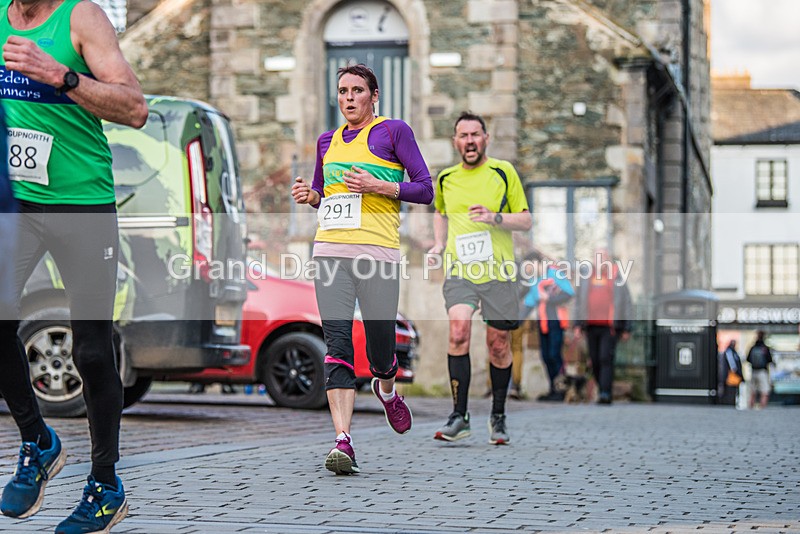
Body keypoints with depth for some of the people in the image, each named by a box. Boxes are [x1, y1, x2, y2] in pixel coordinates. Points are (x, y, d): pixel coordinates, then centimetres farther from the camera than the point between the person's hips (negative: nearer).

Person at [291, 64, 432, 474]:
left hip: (378, 252, -3)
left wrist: (378, 186, -12)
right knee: (337, 343, -12)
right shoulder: (328, 141, 19)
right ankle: (343, 440, -17)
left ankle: (386, 391, 40)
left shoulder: (393, 131, 4)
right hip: (330, 250, 4)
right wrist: (310, 196, 8)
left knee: (380, 349, 3)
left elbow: (425, 190, 1)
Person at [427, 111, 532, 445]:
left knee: (498, 345, 3)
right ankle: (459, 416, -18)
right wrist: (439, 244, 15)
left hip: (498, 270, -1)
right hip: (459, 270, 1)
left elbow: (525, 220, 2)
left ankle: (498, 417, 22)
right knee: (459, 331, -21)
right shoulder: (445, 178, 11)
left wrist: (495, 217, -15)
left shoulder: (503, 172, 2)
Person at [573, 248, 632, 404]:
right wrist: (578, 324, 10)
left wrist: (626, 329, 2)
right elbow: (580, 302, 19)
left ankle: (606, 394, -17)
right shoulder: (587, 278, 14)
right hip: (591, 327, 4)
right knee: (595, 361, 5)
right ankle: (603, 391, 17)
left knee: (606, 359, -14)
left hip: (609, 327, -4)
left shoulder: (617, 278, 5)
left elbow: (627, 304, 6)